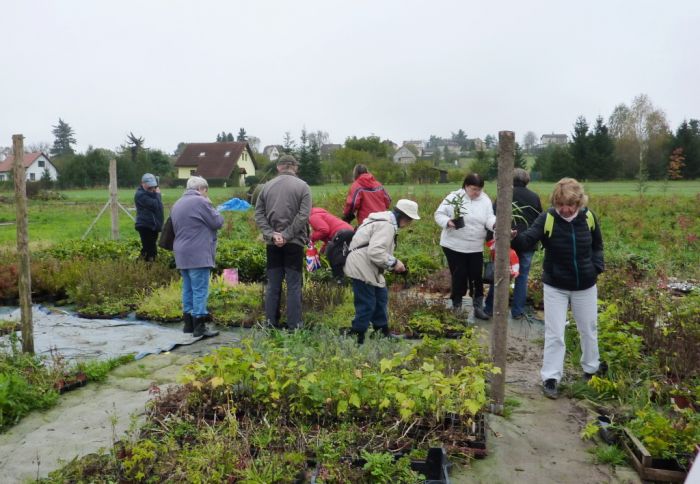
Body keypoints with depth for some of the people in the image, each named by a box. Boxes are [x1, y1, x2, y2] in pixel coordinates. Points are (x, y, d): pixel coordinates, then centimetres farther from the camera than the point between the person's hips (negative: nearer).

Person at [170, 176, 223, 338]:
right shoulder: (200, 202, -11)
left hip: (182, 255, 9)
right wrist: (211, 208, 8)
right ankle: (199, 326, -5)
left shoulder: (177, 204, 16)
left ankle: (189, 323, 19)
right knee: (200, 290, -5)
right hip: (198, 255, -9)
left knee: (188, 289, 14)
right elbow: (217, 222, -7)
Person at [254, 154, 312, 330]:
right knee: (294, 285, 2)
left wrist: (271, 234, -6)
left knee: (273, 285, 10)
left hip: (272, 243, 3)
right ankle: (294, 325, 5)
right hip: (294, 242, -3)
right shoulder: (302, 186, -3)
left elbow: (259, 214, 1)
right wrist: (287, 235, -12)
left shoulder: (267, 186, 7)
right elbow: (303, 215, -12)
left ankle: (271, 323, 15)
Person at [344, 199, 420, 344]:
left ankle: (383, 332, 33)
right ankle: (357, 338, 5)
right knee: (367, 305, -5)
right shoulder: (387, 225, -21)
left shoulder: (386, 220, 12)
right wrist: (393, 263, -18)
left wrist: (393, 263, 8)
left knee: (381, 297, 20)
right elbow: (375, 252, -30)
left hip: (367, 267, 12)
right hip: (361, 268, -12)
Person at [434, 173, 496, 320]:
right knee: (459, 276, 4)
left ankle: (478, 307, 15)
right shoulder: (453, 198, -7)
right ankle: (457, 306, 20)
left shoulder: (485, 200, 3)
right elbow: (439, 214, -5)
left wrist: (496, 223, -27)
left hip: (476, 247, 3)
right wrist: (448, 222, -24)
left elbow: (489, 220, -5)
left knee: (476, 277, 6)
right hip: (454, 245, -3)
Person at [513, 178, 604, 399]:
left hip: (585, 286, 3)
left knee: (588, 329, 18)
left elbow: (597, 245, 9)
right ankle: (550, 378, 11)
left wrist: (597, 267, -3)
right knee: (554, 334, 0)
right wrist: (514, 237, -52)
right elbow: (528, 241, -31)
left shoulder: (588, 217, -8)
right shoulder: (547, 218, -18)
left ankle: (591, 370, 39)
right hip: (555, 286, -3)